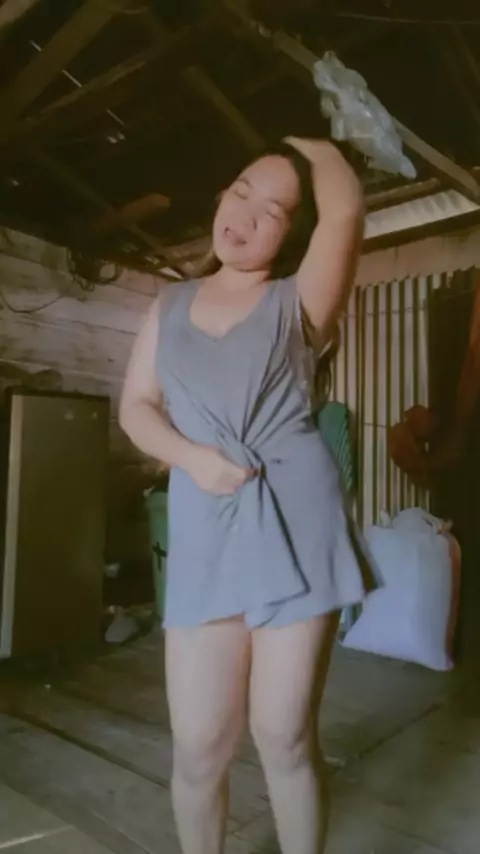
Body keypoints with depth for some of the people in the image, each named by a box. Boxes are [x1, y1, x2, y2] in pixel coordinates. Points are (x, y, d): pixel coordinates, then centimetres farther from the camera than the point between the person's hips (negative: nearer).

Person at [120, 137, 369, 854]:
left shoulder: (298, 301, 4)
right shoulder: (172, 304, 14)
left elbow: (346, 207, -13)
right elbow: (136, 407, 12)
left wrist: (312, 146, 9)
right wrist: (192, 457, -8)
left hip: (292, 526, -2)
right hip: (202, 535, 3)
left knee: (285, 737, 8)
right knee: (198, 747, 8)